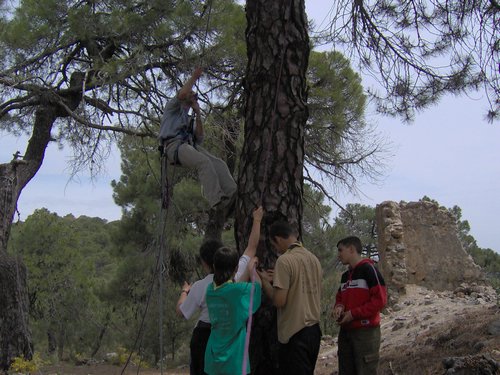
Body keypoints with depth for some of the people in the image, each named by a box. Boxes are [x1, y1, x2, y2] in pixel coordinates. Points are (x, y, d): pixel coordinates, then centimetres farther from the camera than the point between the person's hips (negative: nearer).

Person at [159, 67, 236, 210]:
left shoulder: (189, 119, 36)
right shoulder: (172, 108, 20)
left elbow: (199, 138, 18)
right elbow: (181, 94, -4)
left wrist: (198, 114, 15)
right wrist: (194, 77, 8)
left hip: (190, 145, 7)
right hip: (174, 145, -7)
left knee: (219, 164, -20)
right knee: (205, 162, -33)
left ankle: (232, 196, -36)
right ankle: (217, 201, -44)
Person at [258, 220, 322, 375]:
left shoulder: (284, 260, -15)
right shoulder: (314, 259, 9)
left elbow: (279, 301, -18)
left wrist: (264, 280, -1)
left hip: (295, 333, -7)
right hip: (314, 329, 7)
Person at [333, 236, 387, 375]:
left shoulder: (368, 269, -10)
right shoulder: (345, 275, 15)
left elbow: (380, 299, -17)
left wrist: (353, 313, -16)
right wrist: (338, 307, 0)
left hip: (365, 332, -8)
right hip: (345, 331, 8)